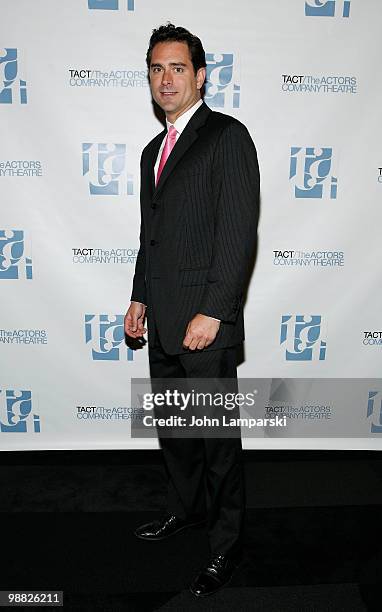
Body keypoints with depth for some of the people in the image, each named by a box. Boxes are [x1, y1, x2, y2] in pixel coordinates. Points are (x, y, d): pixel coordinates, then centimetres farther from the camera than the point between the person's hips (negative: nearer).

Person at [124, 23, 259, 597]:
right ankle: (186, 507, 41)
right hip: (161, 322, 8)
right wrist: (140, 298, 17)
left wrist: (213, 312, -20)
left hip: (205, 321, -8)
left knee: (217, 438, 4)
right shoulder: (155, 149, 19)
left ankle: (227, 543, 24)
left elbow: (240, 231, -15)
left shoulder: (227, 136, -6)